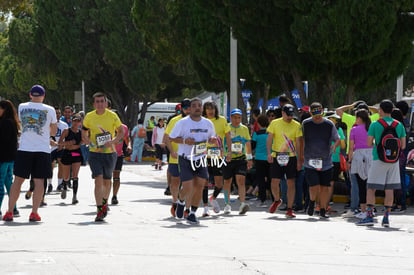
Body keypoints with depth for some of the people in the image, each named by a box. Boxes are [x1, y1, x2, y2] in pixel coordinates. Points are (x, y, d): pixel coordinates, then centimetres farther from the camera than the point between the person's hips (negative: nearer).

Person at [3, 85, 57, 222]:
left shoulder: (22, 107, 3)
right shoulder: (49, 110, -1)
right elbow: (53, 132, 10)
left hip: (24, 149, 2)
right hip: (42, 149, -1)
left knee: (18, 180, 6)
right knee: (39, 180, 2)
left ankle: (9, 212, 5)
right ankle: (34, 213, -3)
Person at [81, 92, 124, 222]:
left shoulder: (112, 116, -3)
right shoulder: (89, 117, -1)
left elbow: (121, 132, 5)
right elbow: (83, 135, 11)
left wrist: (112, 141, -13)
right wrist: (90, 143, -9)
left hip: (109, 152, 1)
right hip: (95, 153, -1)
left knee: (107, 181, 13)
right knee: (98, 180, -14)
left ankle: (104, 203, 40)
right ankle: (100, 211, -13)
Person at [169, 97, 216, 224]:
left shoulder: (208, 123, 5)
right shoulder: (183, 123, -8)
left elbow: (211, 137, 19)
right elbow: (172, 137, -3)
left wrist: (212, 140, -6)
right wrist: (184, 140, -20)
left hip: (201, 159, 4)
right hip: (185, 160, -4)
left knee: (199, 186, -3)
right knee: (187, 187, -11)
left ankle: (192, 214, 11)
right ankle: (181, 202, 25)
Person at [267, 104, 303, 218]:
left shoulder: (296, 125, 3)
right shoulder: (275, 123, 3)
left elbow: (298, 143, 5)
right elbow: (269, 139, 1)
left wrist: (299, 160, 2)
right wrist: (269, 153, -13)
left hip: (291, 157, 0)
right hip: (276, 157, 0)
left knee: (291, 183, -4)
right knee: (274, 182, -1)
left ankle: (290, 209, 2)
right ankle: (277, 200, 29)